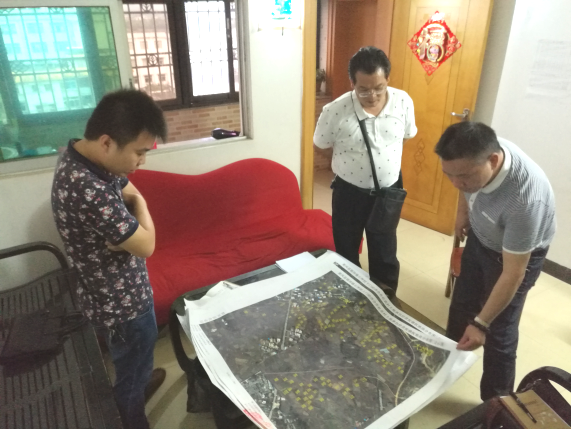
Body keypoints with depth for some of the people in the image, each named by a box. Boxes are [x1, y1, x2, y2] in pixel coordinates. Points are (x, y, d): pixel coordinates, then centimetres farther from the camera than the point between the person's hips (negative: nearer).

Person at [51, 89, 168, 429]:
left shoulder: (82, 156, -7)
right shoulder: (88, 190, -37)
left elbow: (127, 190, 7)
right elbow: (146, 245, -27)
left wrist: (123, 230, -9)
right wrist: (139, 204, -10)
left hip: (119, 291, 9)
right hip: (122, 304, -9)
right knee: (132, 372, 18)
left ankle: (140, 379, 62)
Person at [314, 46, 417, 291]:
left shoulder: (403, 102, -12)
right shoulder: (335, 111, -20)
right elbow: (320, 146, -3)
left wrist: (386, 157, 5)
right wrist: (349, 159, 1)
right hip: (349, 192, -2)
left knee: (385, 256, 17)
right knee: (346, 255, 16)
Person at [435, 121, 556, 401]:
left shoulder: (526, 199, -44)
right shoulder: (479, 152, -28)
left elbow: (513, 274, -34)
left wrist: (481, 323, -30)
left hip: (519, 254, -6)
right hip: (479, 238, 6)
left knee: (499, 333, 0)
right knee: (461, 304, 21)